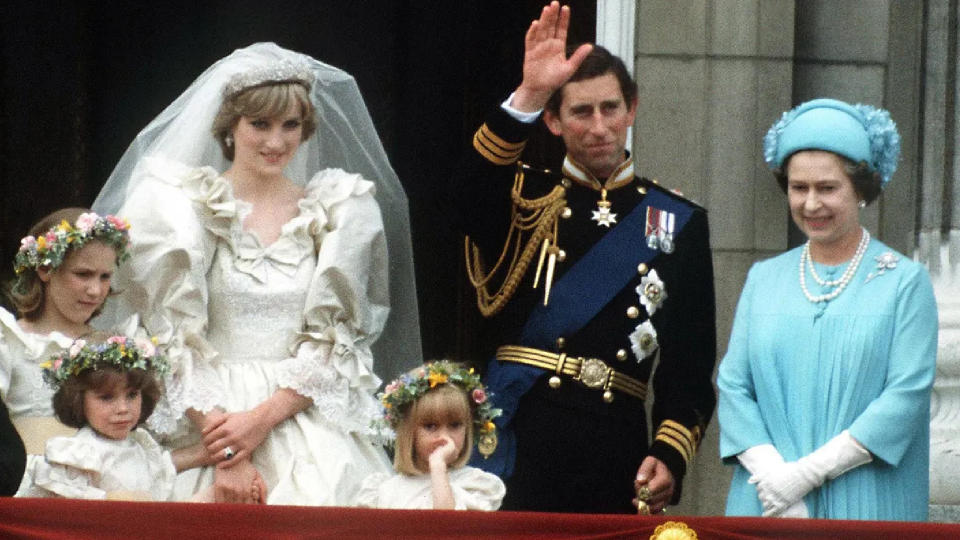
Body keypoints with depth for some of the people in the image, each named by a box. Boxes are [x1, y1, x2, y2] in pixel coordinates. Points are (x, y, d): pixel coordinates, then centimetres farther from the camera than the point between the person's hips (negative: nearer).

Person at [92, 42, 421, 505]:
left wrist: (263, 417, -10)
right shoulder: (180, 207, 5)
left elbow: (334, 343, 6)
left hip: (305, 412, 2)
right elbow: (175, 344, -2)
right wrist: (225, 454, -13)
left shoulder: (341, 211, 11)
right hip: (208, 417, -2)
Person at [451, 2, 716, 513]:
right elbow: (468, 199, -17)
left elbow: (692, 364, 7)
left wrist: (669, 455, -8)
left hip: (615, 454, 1)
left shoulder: (678, 223, 11)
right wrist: (527, 97, -26)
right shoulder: (526, 202, 9)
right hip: (516, 446, -1)